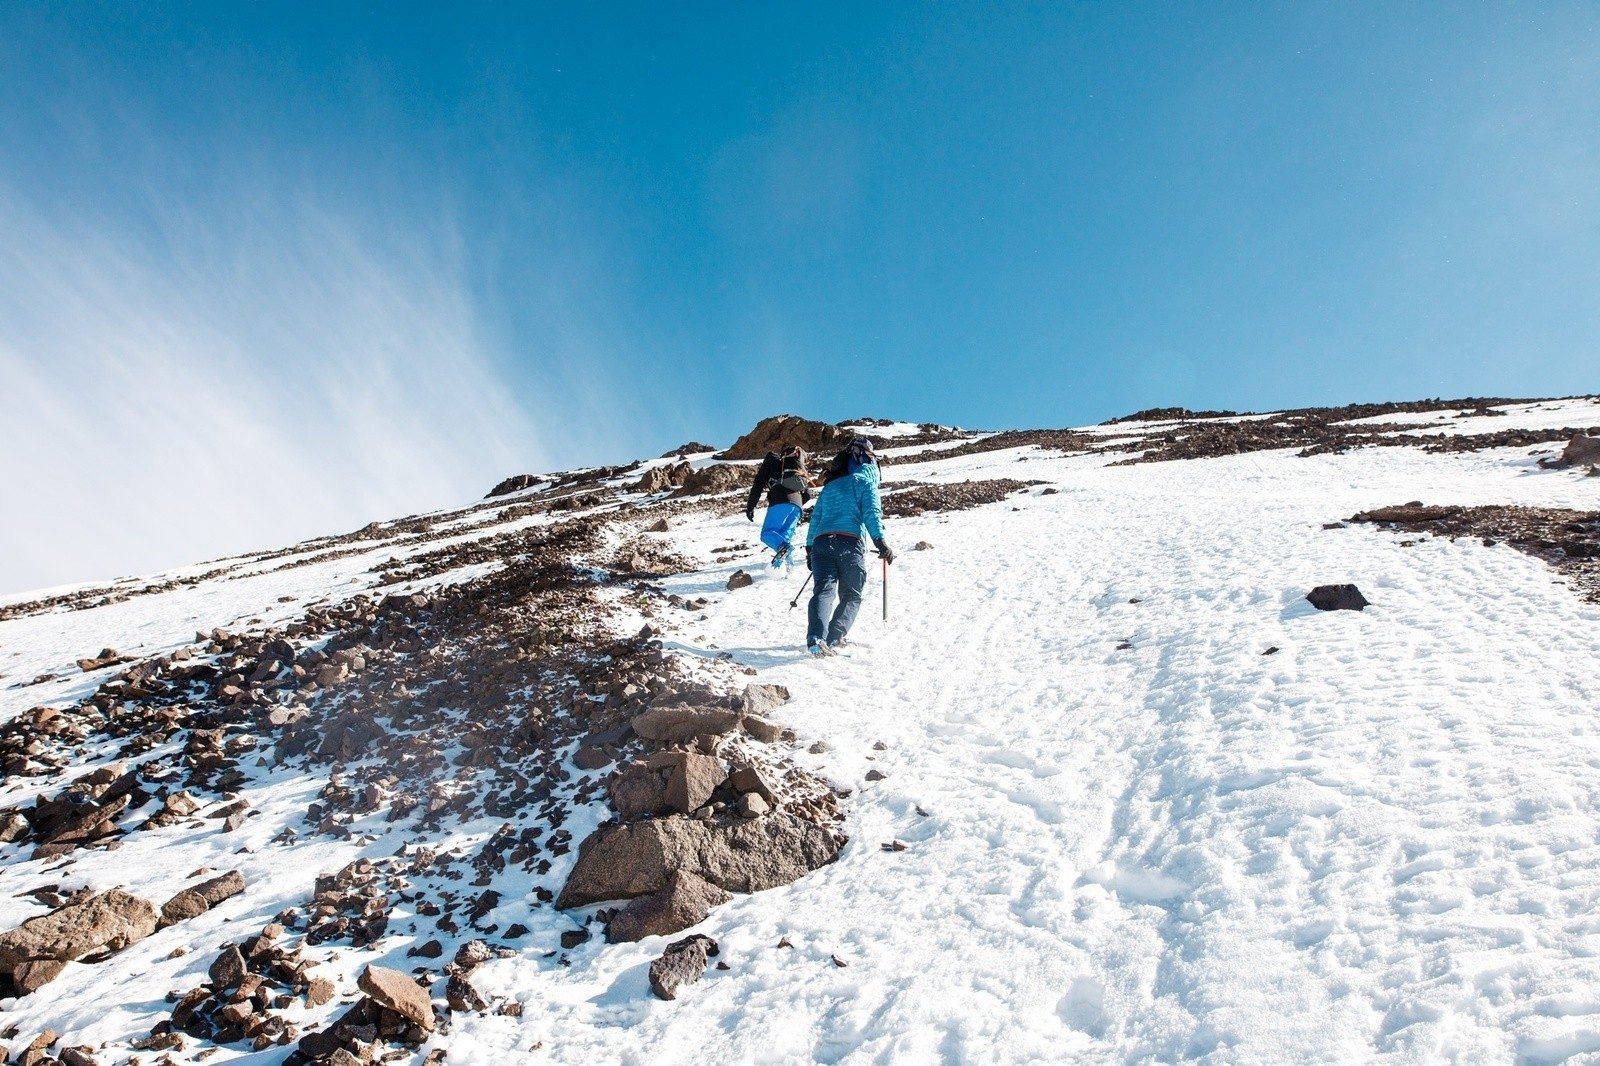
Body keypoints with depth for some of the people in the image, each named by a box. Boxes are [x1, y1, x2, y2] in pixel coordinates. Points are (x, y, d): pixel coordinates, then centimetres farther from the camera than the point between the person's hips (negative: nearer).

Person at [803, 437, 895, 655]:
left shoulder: (829, 485, 26)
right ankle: (833, 639, -9)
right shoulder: (864, 479, 9)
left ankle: (815, 638, -31)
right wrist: (881, 542, -7)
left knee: (823, 591, -8)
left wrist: (810, 548, 28)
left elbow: (815, 518, 25)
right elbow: (871, 511, -4)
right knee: (851, 596, 9)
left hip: (821, 541, 4)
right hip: (850, 543, -4)